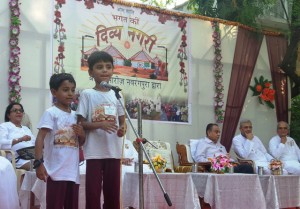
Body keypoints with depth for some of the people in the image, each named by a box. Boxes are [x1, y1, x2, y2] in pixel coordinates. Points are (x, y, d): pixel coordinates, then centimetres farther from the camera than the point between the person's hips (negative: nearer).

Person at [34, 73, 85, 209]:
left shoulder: (75, 115, 13)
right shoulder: (50, 113, -6)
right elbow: (40, 139, -14)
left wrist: (82, 134, -2)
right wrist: (38, 163, -23)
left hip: (73, 171, 7)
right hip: (56, 171, -7)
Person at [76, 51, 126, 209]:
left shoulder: (116, 95, 10)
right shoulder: (87, 94, -2)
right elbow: (81, 123, -4)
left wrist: (122, 128, -8)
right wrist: (100, 124, -21)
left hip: (114, 151, 4)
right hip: (94, 151, -4)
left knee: (112, 191, 9)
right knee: (93, 191, -1)